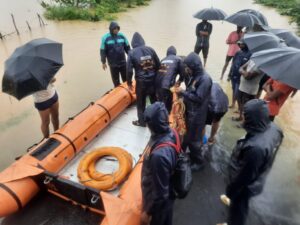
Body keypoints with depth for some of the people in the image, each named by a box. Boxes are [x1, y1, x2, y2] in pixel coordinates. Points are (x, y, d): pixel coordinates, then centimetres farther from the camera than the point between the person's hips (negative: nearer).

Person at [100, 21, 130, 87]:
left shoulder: (122, 36, 0)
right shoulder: (105, 38, -8)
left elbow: (127, 48, 8)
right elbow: (103, 51, -5)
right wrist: (103, 62, -6)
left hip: (123, 62, 3)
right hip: (113, 63, -2)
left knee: (126, 79, 13)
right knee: (116, 80, 11)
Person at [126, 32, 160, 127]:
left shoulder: (132, 52, -8)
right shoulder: (150, 49, 1)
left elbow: (129, 69, -9)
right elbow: (158, 65, 5)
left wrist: (129, 82, 4)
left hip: (141, 81, -4)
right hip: (152, 79, 4)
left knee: (141, 103, 12)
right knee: (154, 100, 21)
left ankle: (141, 121, 24)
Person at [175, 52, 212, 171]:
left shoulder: (205, 79, -23)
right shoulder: (195, 76, 6)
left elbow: (198, 98, -26)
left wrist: (182, 92, -21)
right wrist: (182, 92, -3)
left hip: (197, 115, -9)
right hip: (189, 111, 9)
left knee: (194, 139, 5)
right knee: (188, 135, 22)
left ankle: (198, 162, 25)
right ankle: (192, 156, 43)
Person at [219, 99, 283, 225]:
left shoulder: (255, 147, -44)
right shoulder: (274, 128, -18)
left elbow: (247, 175, -27)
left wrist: (231, 189, -9)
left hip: (246, 184, -7)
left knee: (238, 207, 23)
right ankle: (234, 200, 66)